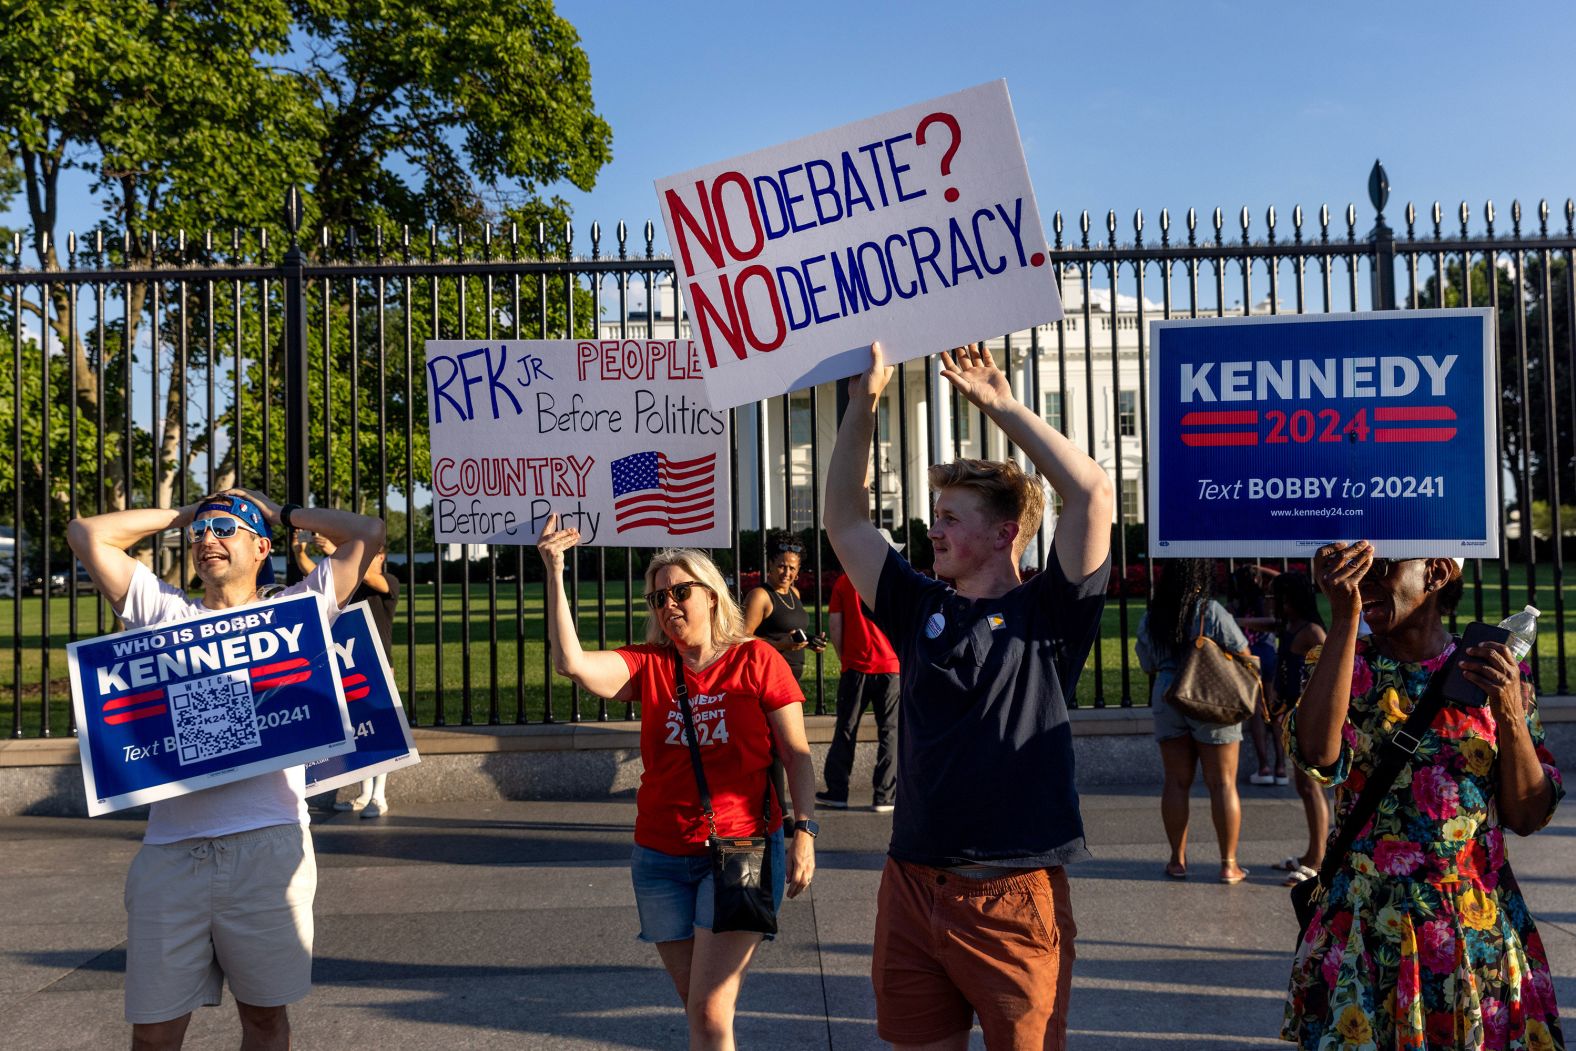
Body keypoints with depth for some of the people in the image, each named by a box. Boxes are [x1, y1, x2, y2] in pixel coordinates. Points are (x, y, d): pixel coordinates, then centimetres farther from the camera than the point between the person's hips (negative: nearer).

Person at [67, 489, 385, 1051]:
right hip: (170, 851, 2)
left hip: (269, 846, -1)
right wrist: (183, 514, 20)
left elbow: (367, 532, 7)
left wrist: (280, 511, 18)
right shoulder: (163, 611, 17)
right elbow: (87, 533, 14)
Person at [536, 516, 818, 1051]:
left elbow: (796, 752, -1)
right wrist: (554, 574, -19)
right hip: (662, 858, 4)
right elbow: (571, 662, -12)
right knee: (697, 1003, 13)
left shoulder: (756, 660, -2)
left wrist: (805, 831, -9)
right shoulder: (649, 666, 5)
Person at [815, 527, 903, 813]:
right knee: (889, 732, 6)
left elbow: (834, 624, 1)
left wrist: (844, 658, 12)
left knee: (846, 730, 10)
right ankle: (884, 796, 5)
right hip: (890, 667, -1)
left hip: (855, 666, 1)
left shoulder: (845, 582, 2)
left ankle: (836, 792, 13)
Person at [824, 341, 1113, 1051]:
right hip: (912, 885, 5)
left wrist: (1000, 406, -10)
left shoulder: (1046, 614, -3)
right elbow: (845, 522, 12)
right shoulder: (920, 608, 10)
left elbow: (1091, 492, -14)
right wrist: (862, 403, 7)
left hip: (1014, 893, -4)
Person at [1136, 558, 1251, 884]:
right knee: (1222, 783, 3)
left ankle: (1178, 860, 14)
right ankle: (1229, 864, 7)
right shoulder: (1212, 612, -11)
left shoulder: (1151, 618, 2)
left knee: (1177, 781, 10)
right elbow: (1243, 655, -6)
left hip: (1167, 699, 4)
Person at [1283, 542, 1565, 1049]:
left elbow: (1528, 816, -2)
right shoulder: (1341, 665, -1)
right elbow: (1317, 755, -23)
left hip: (1479, 929, 1)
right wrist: (1344, 619, -24)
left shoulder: (1496, 671, 1)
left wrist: (1509, 714, -17)